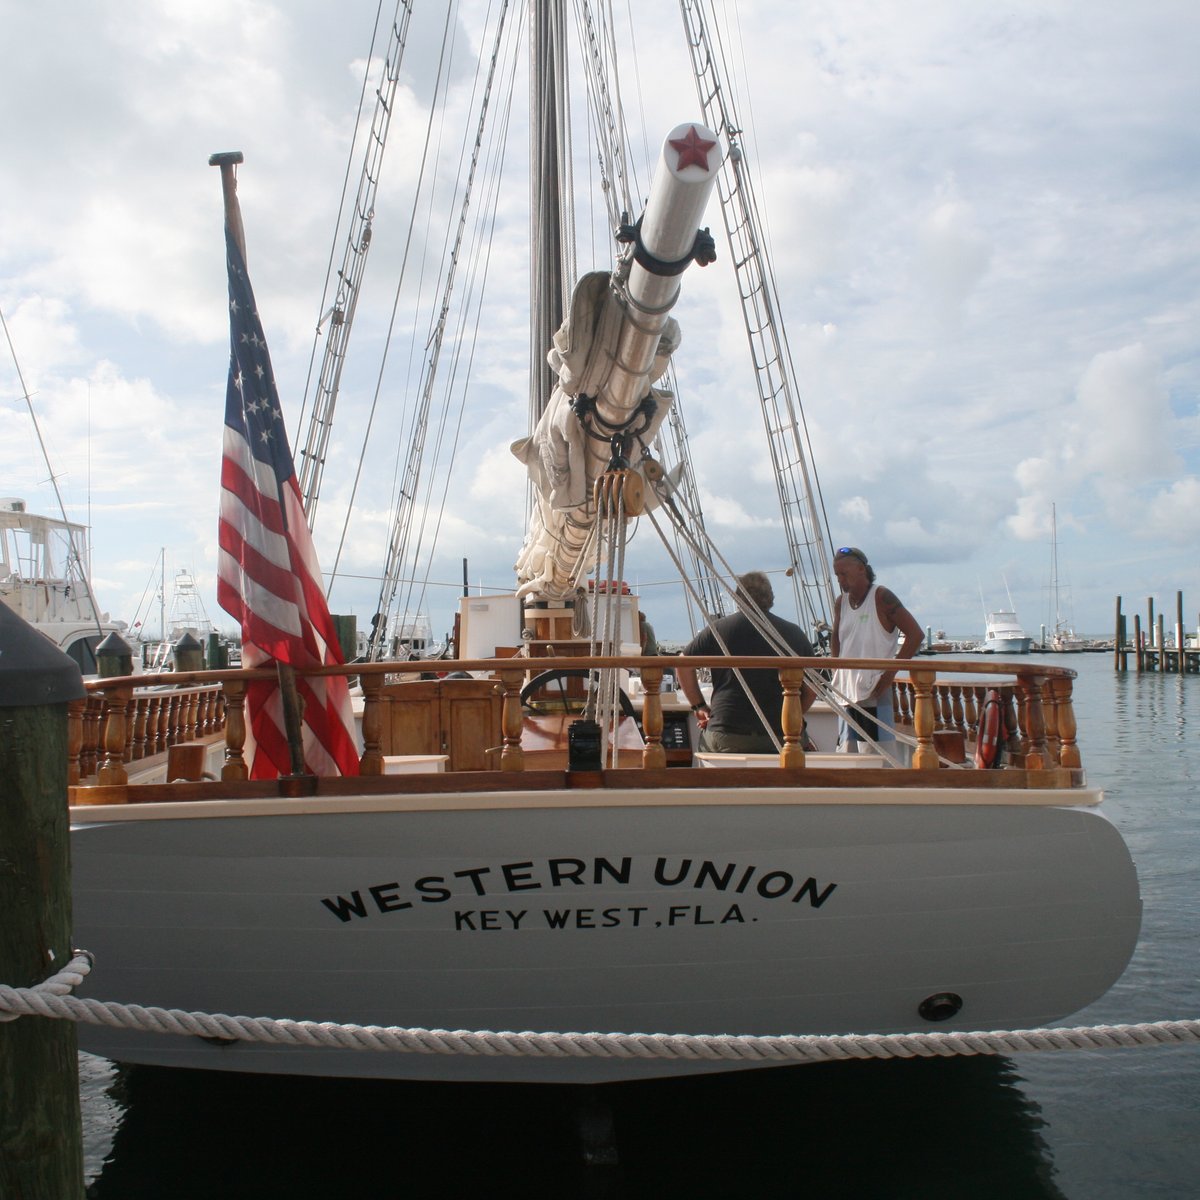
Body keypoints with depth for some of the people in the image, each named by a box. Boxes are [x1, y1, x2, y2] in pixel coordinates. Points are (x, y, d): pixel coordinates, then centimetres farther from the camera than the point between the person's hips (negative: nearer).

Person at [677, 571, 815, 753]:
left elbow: (684, 664, 8)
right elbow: (810, 690, 11)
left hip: (726, 735, 0)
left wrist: (699, 706, 15)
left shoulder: (719, 629, 3)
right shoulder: (795, 634, 6)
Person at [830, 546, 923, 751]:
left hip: (876, 694, -6)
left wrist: (891, 672, -15)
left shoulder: (881, 598, -7)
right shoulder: (841, 603, 11)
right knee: (847, 752, 6)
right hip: (848, 693, 6)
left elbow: (916, 634, -11)